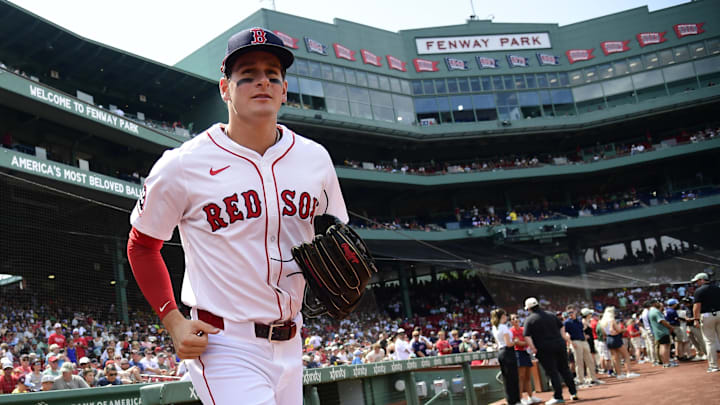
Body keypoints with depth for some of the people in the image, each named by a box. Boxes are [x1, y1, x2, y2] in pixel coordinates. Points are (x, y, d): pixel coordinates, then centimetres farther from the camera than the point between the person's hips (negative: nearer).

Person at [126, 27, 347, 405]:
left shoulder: (315, 159, 3)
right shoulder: (182, 165, -10)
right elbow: (141, 246, 3)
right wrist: (173, 322, -8)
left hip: (290, 345, 6)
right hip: (224, 347, -5)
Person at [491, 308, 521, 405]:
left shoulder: (494, 328, 12)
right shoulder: (504, 327, -13)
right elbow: (508, 343, -16)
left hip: (500, 353, 9)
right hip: (508, 352, -9)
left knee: (506, 378, 12)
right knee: (513, 378, -3)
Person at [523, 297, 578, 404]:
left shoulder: (529, 319, -5)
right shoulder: (550, 315, 11)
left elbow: (527, 336, -14)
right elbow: (562, 326, 17)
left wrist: (533, 348, -11)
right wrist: (562, 339, 19)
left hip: (545, 349, -5)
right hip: (559, 346, 5)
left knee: (553, 373, -1)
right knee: (565, 369, 14)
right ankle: (573, 392, 18)